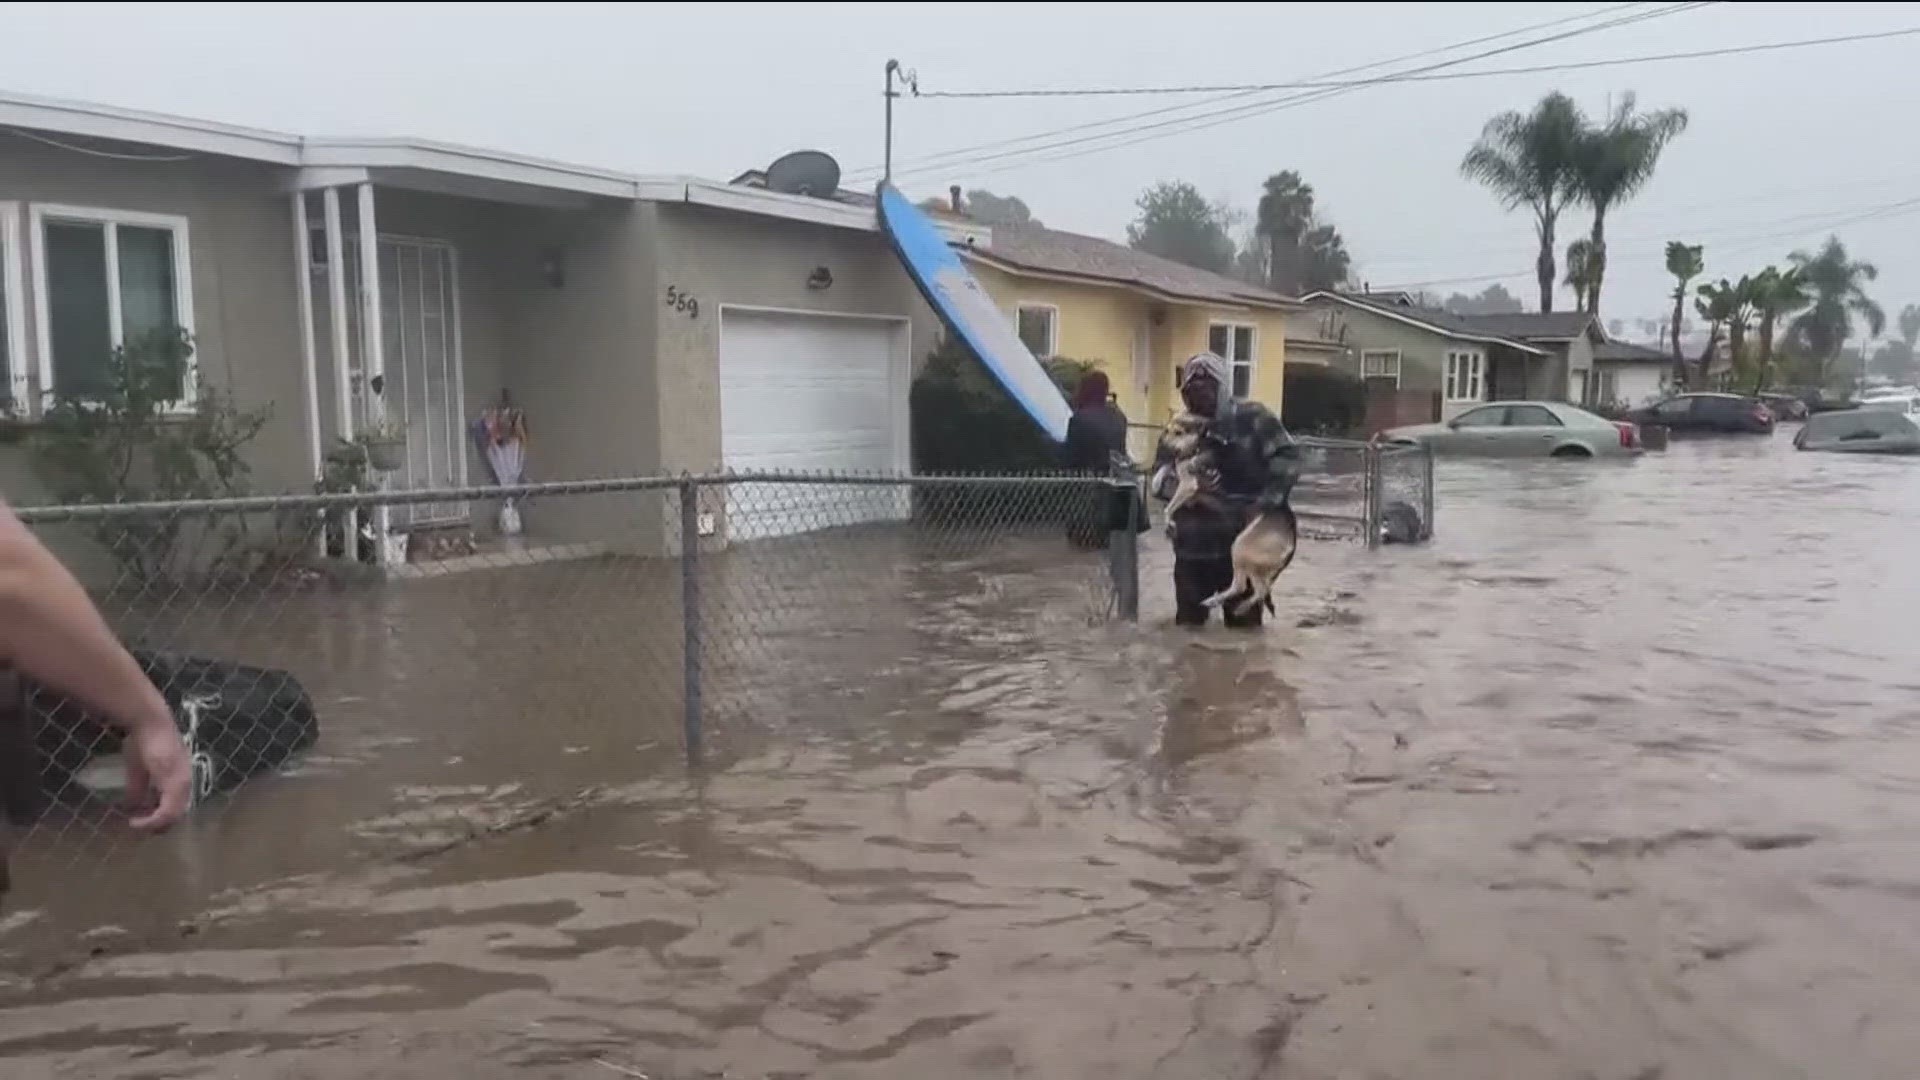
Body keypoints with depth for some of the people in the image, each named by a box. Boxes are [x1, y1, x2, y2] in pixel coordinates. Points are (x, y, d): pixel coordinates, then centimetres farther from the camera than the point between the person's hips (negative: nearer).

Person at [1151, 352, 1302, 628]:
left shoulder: (1252, 418, -3)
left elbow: (1288, 456, -8)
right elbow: (1160, 479, -1)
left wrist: (1265, 502, -17)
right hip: (1194, 546, 3)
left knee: (1245, 624, 7)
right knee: (1189, 622, 12)